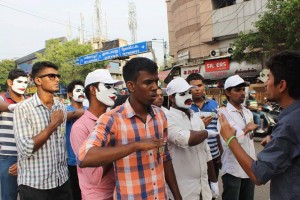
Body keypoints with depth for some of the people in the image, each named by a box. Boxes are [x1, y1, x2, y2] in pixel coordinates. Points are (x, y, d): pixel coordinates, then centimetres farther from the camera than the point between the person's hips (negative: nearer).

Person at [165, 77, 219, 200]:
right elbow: (187, 139, -35)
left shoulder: (196, 119, 8)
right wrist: (207, 133, -15)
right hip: (183, 188, -6)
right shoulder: (168, 119, -16)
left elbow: (206, 151, 14)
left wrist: (213, 180, 15)